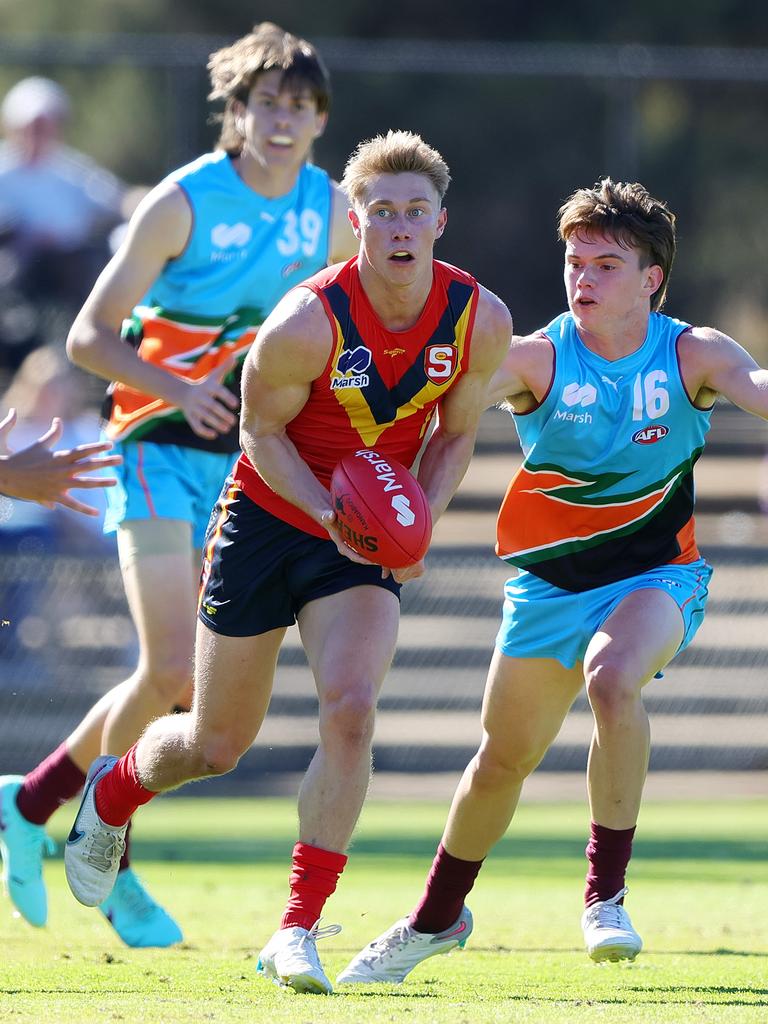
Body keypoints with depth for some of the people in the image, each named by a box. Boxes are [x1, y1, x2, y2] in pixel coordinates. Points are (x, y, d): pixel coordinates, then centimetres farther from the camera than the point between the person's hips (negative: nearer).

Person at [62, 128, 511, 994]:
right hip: (267, 521, -2)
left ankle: (298, 927, -15)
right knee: (216, 744, 7)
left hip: (369, 542, 2)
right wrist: (331, 517, -24)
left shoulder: (480, 321, -12)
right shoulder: (307, 322, -24)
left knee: (349, 710, -22)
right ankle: (112, 794, 43)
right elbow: (262, 430, -11)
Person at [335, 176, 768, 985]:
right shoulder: (539, 358, -13)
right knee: (503, 757, 12)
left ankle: (606, 894, -21)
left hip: (657, 573, -2)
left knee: (613, 677, -34)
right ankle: (436, 918, 38)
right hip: (551, 579, 2)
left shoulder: (692, 355, -12)